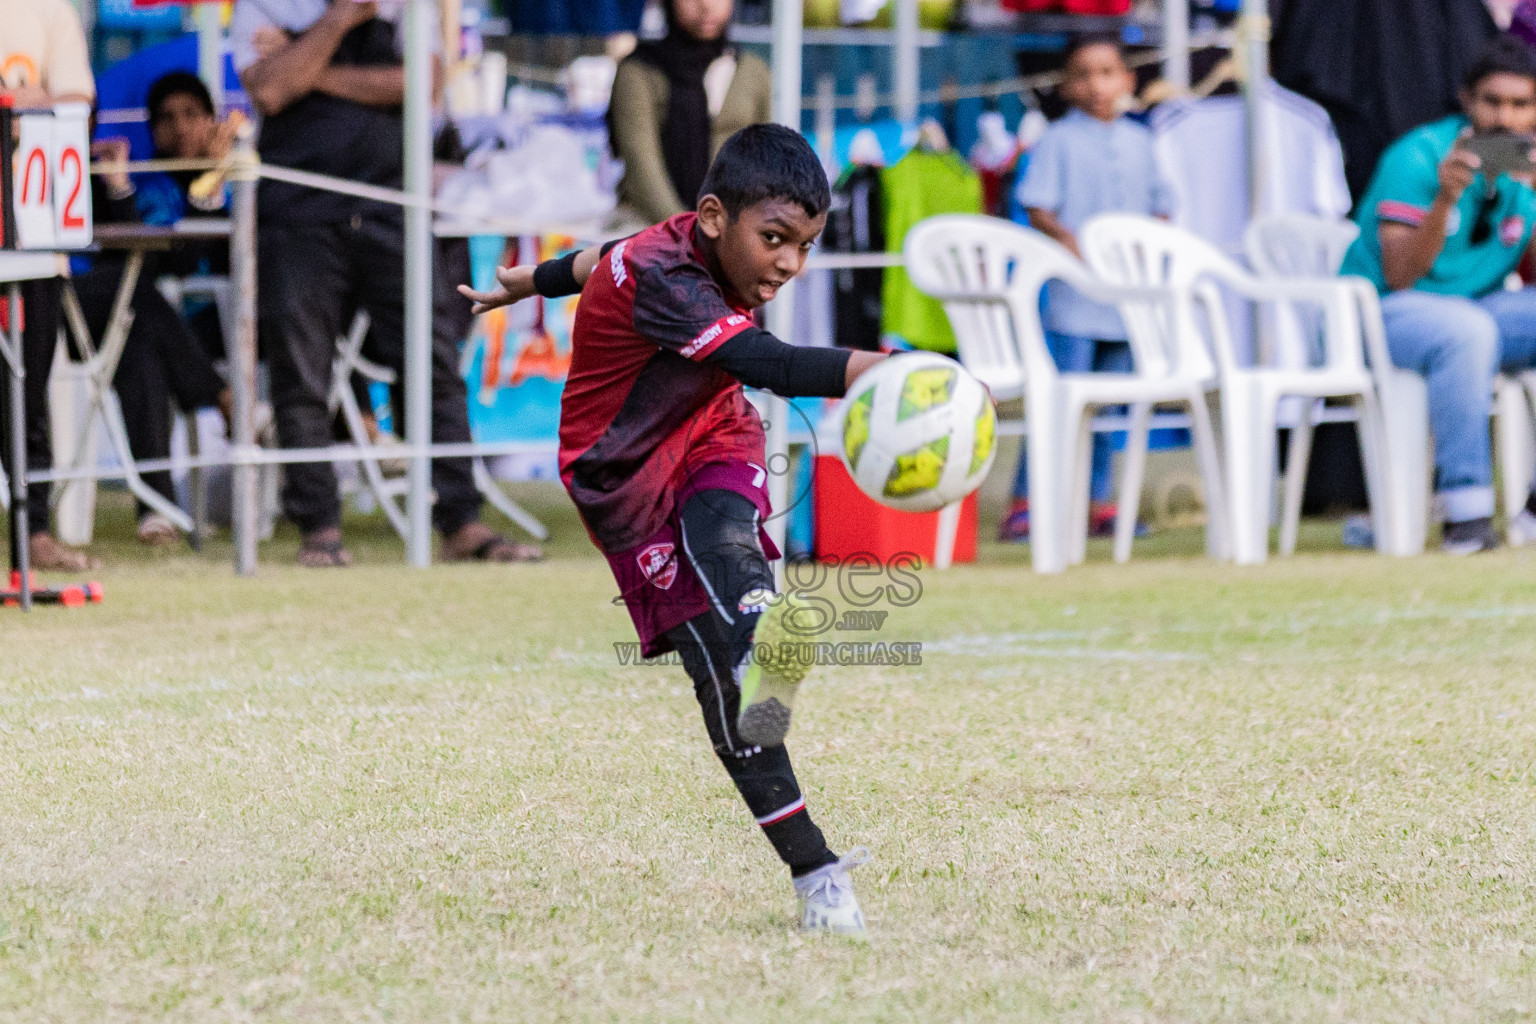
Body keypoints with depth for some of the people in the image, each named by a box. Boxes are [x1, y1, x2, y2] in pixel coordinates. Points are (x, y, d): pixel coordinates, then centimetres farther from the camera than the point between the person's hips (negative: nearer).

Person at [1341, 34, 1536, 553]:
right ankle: (1465, 514, -37)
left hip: (1477, 309, 6)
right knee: (1467, 330, -38)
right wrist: (1446, 198, -32)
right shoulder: (1418, 156, -12)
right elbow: (1400, 276, -19)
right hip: (1383, 311, -6)